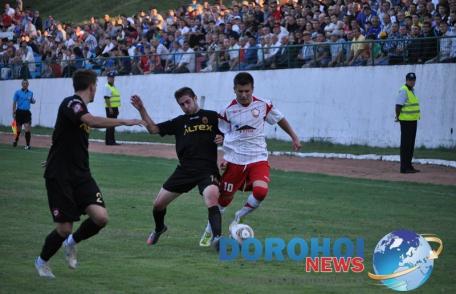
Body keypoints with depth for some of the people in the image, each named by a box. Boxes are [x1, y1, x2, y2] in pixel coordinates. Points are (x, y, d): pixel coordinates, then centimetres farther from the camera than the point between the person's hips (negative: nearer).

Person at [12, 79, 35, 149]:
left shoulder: (30, 93, 8)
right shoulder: (18, 92, 0)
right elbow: (14, 103, 1)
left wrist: (33, 101, -3)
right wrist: (14, 112, -4)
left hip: (27, 112, 1)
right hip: (19, 112, -1)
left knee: (27, 128, -11)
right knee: (18, 128, 9)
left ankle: (27, 145, -8)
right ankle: (15, 140, 36)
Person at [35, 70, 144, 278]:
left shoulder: (80, 108, 15)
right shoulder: (71, 103, -14)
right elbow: (92, 121, -32)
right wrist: (124, 122, -28)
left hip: (81, 175, 7)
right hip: (59, 176, -7)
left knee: (101, 217, -13)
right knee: (64, 228, -5)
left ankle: (72, 242, 16)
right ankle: (42, 261, 23)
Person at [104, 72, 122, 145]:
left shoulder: (114, 87, 19)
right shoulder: (107, 87, -10)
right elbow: (107, 98, -18)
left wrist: (117, 109, 20)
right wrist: (110, 108, -24)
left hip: (115, 108, 9)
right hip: (110, 108, -9)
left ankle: (112, 140, 14)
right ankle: (108, 141, -9)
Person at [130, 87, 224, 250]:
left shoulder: (212, 117, 3)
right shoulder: (179, 122, 12)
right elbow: (153, 129, 10)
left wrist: (222, 138, -15)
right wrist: (141, 110, -1)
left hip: (207, 169, -4)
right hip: (185, 170, 5)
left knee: (212, 198, -33)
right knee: (158, 204, 9)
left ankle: (216, 238, -37)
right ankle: (159, 229, 39)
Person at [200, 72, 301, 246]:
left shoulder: (263, 106, -2)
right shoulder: (228, 110, -3)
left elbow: (280, 119, 13)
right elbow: (223, 135, 7)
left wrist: (294, 137, 14)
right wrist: (224, 157, -5)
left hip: (258, 158, 0)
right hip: (234, 160, 0)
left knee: (261, 191, -24)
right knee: (225, 197, 7)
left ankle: (238, 218, 3)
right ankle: (209, 231, 29)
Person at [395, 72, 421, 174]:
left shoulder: (412, 90, 16)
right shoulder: (403, 90, -13)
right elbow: (398, 105, -19)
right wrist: (398, 117, -16)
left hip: (413, 120, 9)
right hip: (406, 121, -9)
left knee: (411, 144, 14)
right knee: (405, 144, -6)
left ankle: (409, 166, 21)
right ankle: (404, 168, -4)